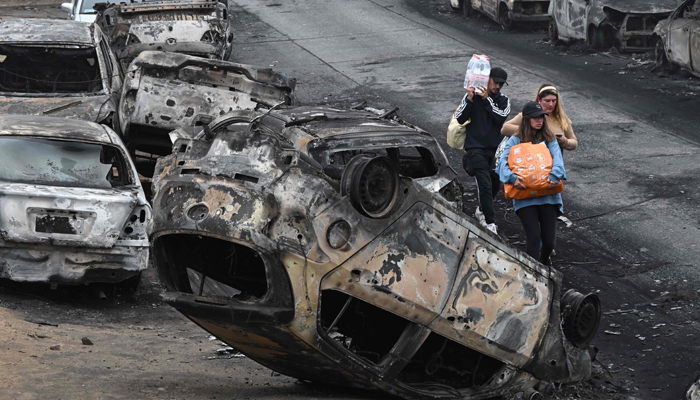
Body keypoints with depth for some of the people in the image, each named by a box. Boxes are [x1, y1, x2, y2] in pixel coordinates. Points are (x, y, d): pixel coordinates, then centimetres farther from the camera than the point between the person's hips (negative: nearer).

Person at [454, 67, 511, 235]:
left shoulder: (503, 100, 8)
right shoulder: (473, 96, 0)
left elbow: (501, 117, -11)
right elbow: (459, 119, -9)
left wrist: (487, 100, -17)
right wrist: (470, 99, -19)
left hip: (495, 148, 4)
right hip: (476, 148, -4)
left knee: (495, 184, 13)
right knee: (485, 185, -16)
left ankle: (481, 210, 38)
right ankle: (490, 222, -16)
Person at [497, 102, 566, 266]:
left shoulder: (549, 139, 13)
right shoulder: (516, 140, 6)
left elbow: (557, 158, -4)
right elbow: (503, 161, -6)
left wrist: (554, 176, -26)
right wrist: (512, 178, -27)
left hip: (548, 195, 2)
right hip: (525, 196, -2)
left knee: (549, 240, 0)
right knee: (534, 238, -14)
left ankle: (545, 259, 34)